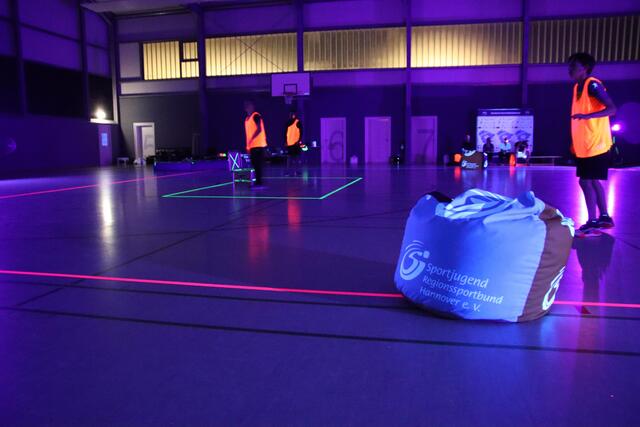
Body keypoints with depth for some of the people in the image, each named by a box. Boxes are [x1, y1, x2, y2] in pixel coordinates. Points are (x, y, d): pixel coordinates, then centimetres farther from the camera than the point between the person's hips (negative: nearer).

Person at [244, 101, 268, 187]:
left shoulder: (256, 116, -8)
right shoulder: (247, 118, 19)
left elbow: (259, 129, -18)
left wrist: (251, 140, -24)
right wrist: (248, 145, 18)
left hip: (258, 145, -9)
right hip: (252, 145, 9)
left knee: (259, 164, -7)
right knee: (254, 164, 8)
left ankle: (259, 182, -4)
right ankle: (257, 182, 12)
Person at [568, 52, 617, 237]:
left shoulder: (593, 85, -14)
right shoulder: (577, 87, 13)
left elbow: (611, 109, -22)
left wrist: (587, 116, -36)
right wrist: (574, 143, 20)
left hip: (596, 145, -9)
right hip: (584, 145, 9)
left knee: (585, 181, -8)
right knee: (592, 181, 14)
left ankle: (592, 223, -2)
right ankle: (604, 218, 25)